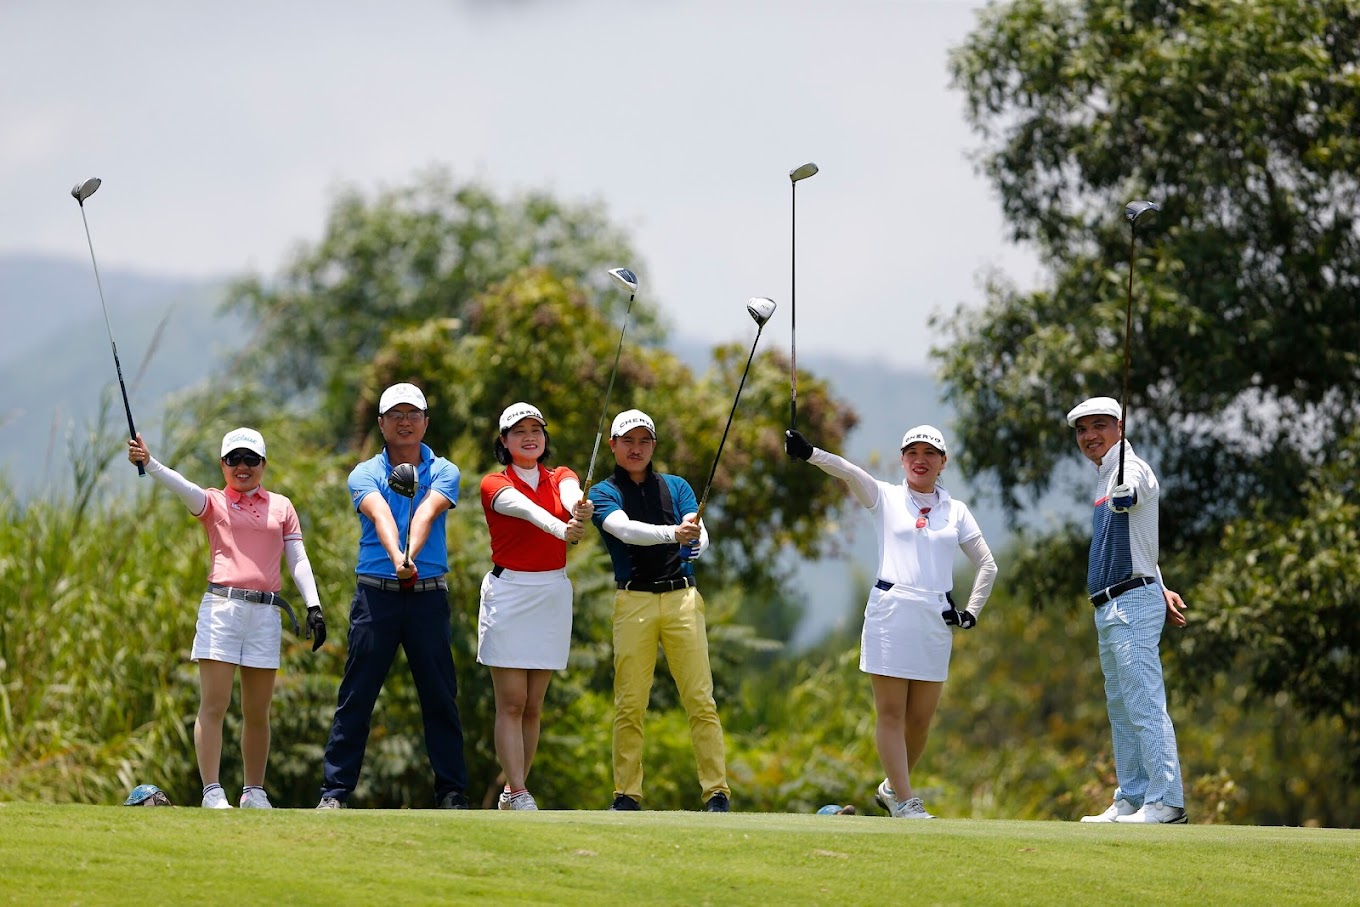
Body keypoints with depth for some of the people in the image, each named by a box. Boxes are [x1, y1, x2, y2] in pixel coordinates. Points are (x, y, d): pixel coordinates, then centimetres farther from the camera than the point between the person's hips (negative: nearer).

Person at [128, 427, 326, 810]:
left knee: (257, 712, 8)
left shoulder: (281, 506, 15)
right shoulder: (213, 502, 7)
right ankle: (212, 793, -9)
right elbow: (181, 486, -12)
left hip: (265, 613, 3)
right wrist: (149, 463, -31)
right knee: (213, 706, -8)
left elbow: (298, 560, 13)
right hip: (222, 607, -2)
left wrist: (313, 606, 1)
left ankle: (254, 792, 17)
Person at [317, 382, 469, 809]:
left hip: (429, 595, 1)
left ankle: (452, 792, 8)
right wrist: (395, 557, -37)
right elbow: (381, 516, -16)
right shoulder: (365, 474, 5)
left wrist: (411, 553, -34)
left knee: (440, 696, 2)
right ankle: (334, 791, 2)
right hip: (376, 594, -1)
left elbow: (427, 514, -14)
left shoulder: (443, 473, 7)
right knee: (356, 696, -1)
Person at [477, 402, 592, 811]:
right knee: (511, 703, -8)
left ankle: (511, 793, 14)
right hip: (509, 591, -4)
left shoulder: (560, 478, 9)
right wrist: (561, 529, -46)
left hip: (553, 594, 4)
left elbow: (572, 496, -16)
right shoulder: (495, 484, -2)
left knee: (533, 706, 7)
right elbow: (525, 509, -24)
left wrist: (580, 509, -42)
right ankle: (519, 794, -11)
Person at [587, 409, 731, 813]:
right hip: (633, 602, -1)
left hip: (682, 598, 1)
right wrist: (672, 533, -31)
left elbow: (697, 529, 1)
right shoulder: (604, 494, 7)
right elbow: (625, 529, -14)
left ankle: (717, 791, -4)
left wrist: (699, 541, -24)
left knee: (700, 700, -4)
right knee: (629, 704, -1)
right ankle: (627, 794, 5)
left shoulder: (676, 486, 16)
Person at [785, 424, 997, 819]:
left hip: (937, 619, 3)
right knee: (891, 712, -6)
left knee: (920, 718, 4)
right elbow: (849, 472, -13)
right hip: (890, 612, -3)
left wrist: (971, 613, 8)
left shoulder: (956, 511, 13)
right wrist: (809, 453, -30)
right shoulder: (886, 498, 6)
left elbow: (987, 565, 19)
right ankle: (904, 800, -5)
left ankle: (893, 787, 23)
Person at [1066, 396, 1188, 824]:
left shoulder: (1131, 468, -11)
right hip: (1110, 610, 11)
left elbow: (1127, 498, -38)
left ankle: (1166, 801, -17)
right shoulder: (1105, 479, 20)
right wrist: (1158, 591, 19)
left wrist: (1123, 497, -61)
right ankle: (1132, 799, 23)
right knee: (1120, 708, 15)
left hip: (1132, 604, -11)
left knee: (1145, 704, -14)